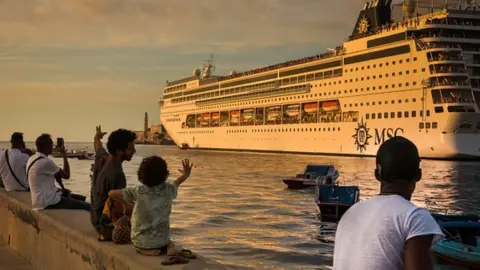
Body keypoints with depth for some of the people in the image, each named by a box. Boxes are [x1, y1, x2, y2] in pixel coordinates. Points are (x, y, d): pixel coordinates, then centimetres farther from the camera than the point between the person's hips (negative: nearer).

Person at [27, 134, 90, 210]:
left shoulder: (32, 159, 10)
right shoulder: (46, 162, -19)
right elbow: (67, 175, -10)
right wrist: (64, 155, -3)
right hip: (49, 203, -10)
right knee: (88, 207, -12)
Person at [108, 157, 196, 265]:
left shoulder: (138, 192, -17)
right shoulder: (168, 190, -9)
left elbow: (112, 193, -13)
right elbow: (177, 182, 14)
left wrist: (126, 202, 4)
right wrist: (186, 174, 34)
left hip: (140, 241, -1)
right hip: (161, 240, 1)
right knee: (167, 242, 33)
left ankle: (146, 250, 0)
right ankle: (172, 251, -1)